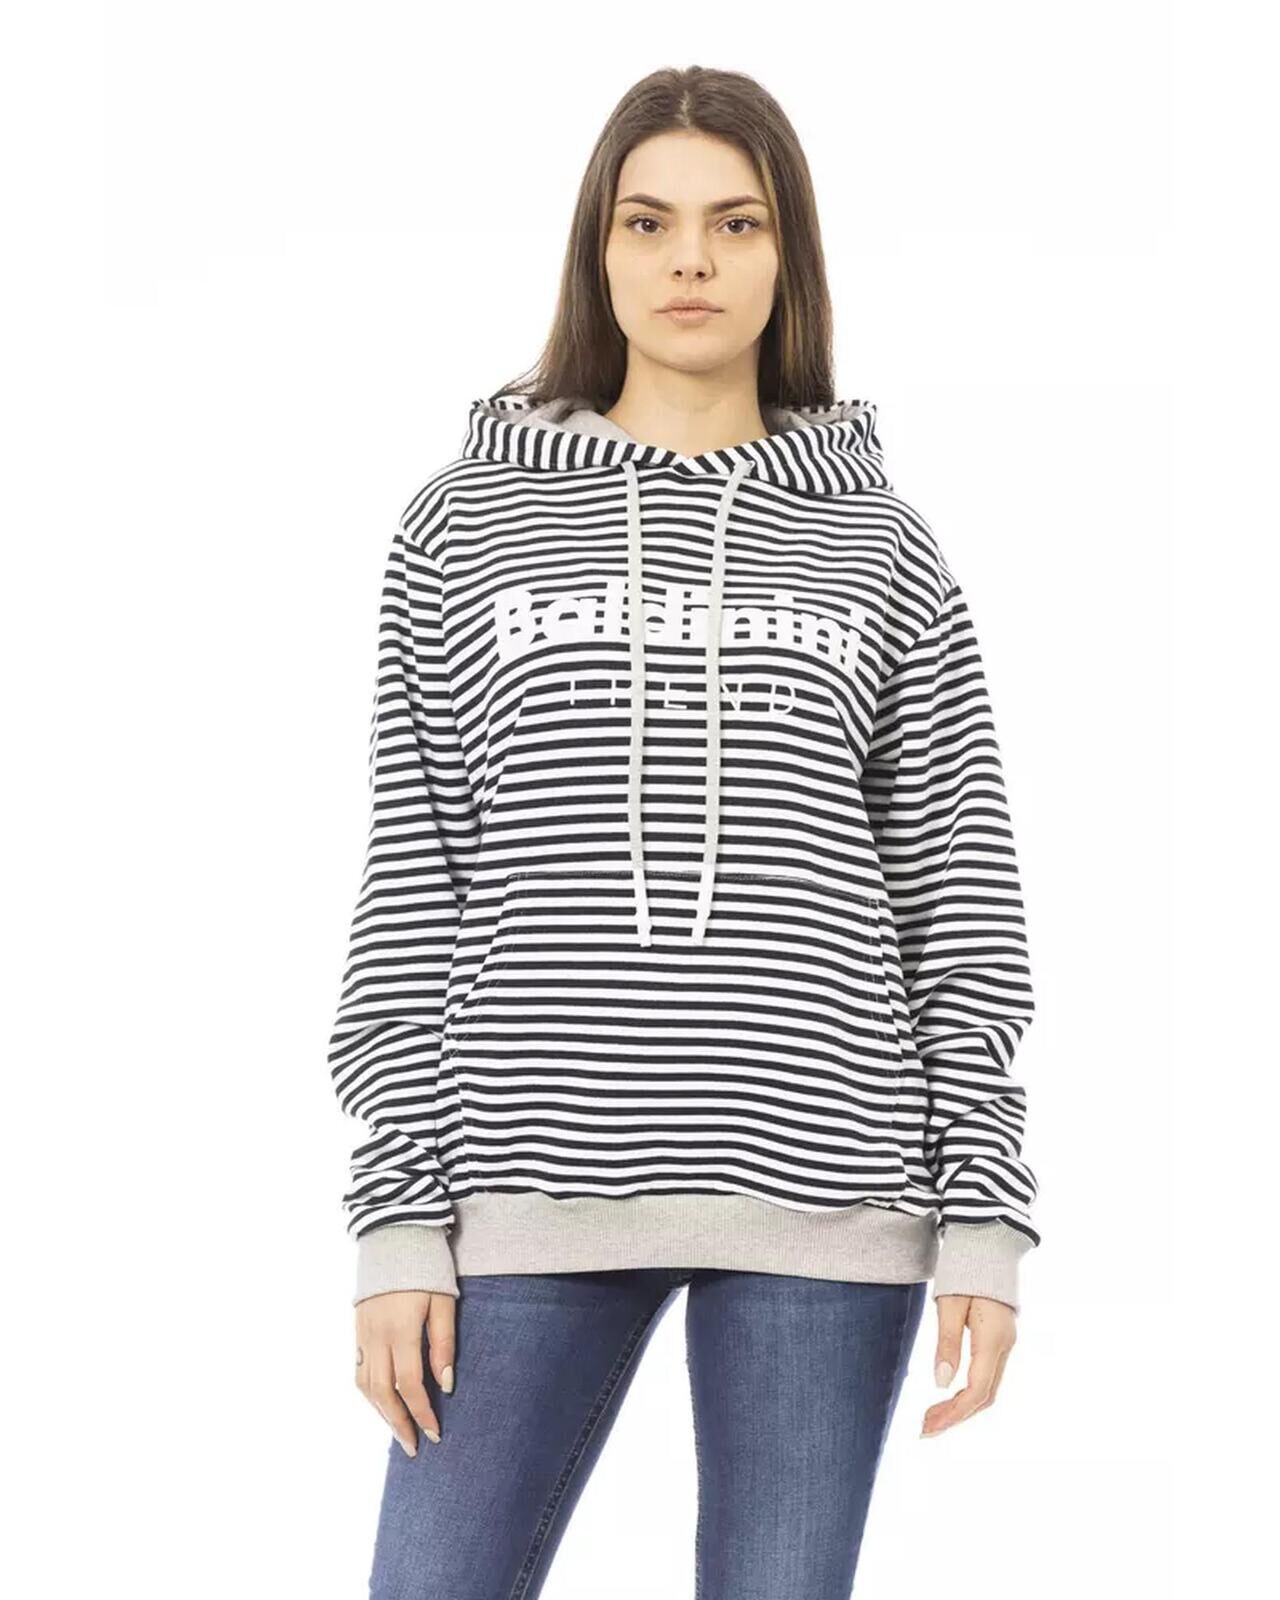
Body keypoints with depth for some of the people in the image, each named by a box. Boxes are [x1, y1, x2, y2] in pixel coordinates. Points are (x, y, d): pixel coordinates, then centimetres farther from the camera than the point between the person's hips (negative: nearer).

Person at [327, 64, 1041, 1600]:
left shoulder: (879, 551, 9)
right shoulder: (465, 523, 8)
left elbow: (957, 899, 7)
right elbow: (413, 887, 5)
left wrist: (984, 1218, 0)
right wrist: (400, 1222, 0)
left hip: (817, 1185, 0)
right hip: (539, 1185, 0)